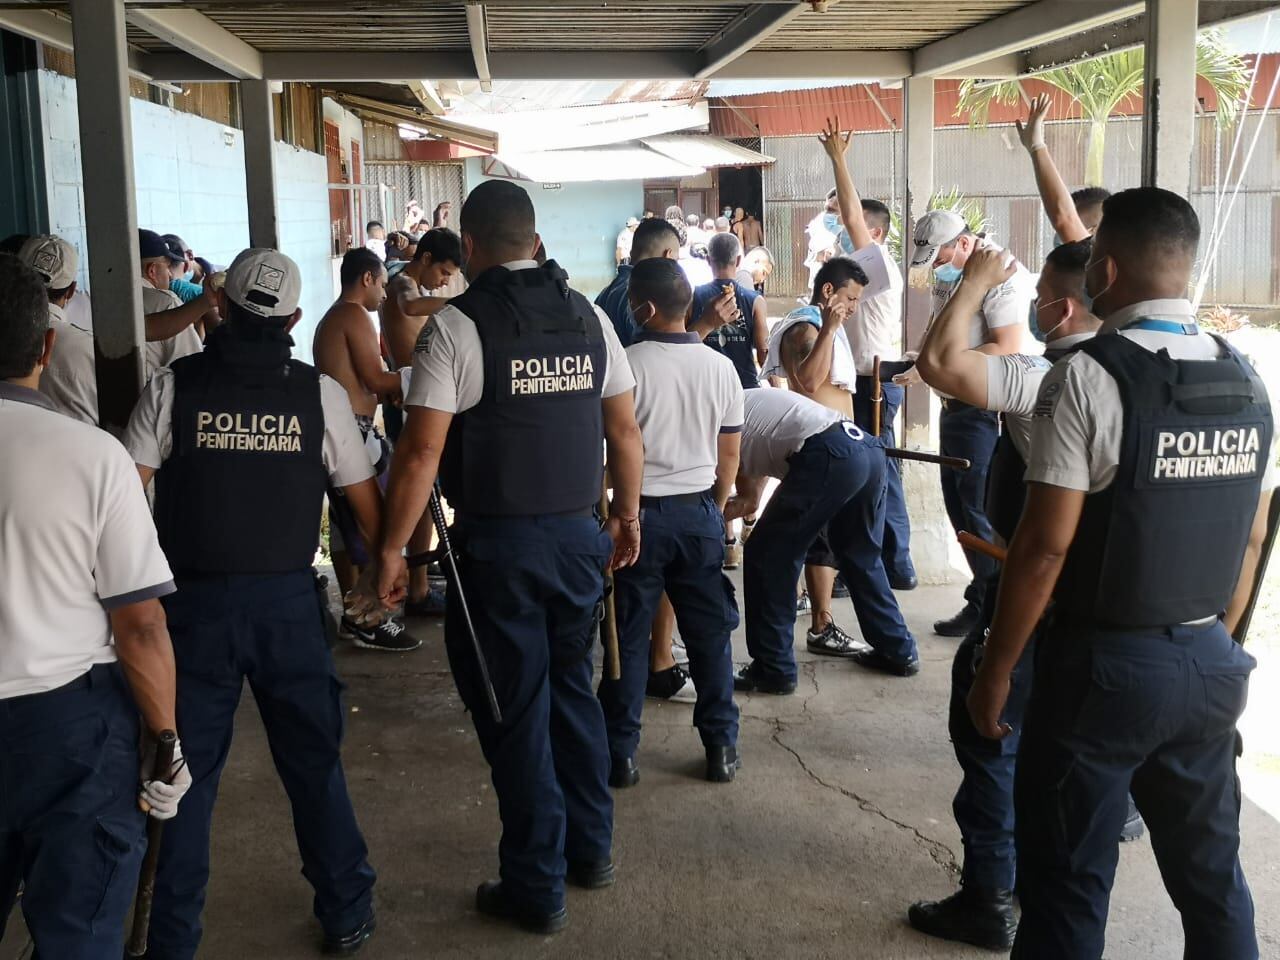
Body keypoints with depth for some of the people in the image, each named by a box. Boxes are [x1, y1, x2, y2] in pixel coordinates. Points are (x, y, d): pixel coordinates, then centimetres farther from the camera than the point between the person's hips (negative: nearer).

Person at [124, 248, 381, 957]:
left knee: (185, 771, 11)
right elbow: (368, 505, 1)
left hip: (195, 603, 0)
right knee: (315, 763, 14)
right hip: (287, 603, 1)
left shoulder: (172, 386, -3)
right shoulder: (320, 393, -2)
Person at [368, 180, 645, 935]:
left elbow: (423, 453, -14)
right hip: (580, 535, 5)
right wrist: (629, 516, 20)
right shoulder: (589, 316, 4)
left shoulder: (457, 325, -10)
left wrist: (392, 549, -6)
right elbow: (626, 432, 8)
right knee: (571, 685, 21)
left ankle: (537, 887, 17)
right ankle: (592, 847, 32)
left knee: (516, 709, 6)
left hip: (498, 544, -5)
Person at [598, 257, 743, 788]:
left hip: (639, 511, -3)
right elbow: (730, 452, 7)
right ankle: (721, 747, 18)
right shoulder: (720, 367, 0)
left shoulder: (628, 364, -13)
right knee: (710, 631, 12)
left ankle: (621, 752, 13)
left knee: (629, 635, 7)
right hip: (700, 511, 3)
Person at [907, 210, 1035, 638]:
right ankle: (988, 594, 25)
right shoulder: (948, 270, 13)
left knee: (979, 508, -5)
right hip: (956, 403, 10)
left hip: (986, 408, -10)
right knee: (957, 503, 14)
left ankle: (985, 609, 5)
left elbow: (1007, 348, -23)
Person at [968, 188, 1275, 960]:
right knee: (1212, 874, 19)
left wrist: (996, 671, -7)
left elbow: (1045, 546, -17)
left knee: (1068, 890, 7)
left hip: (1103, 665, -6)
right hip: (1212, 667, 6)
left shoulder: (1088, 376, -16)